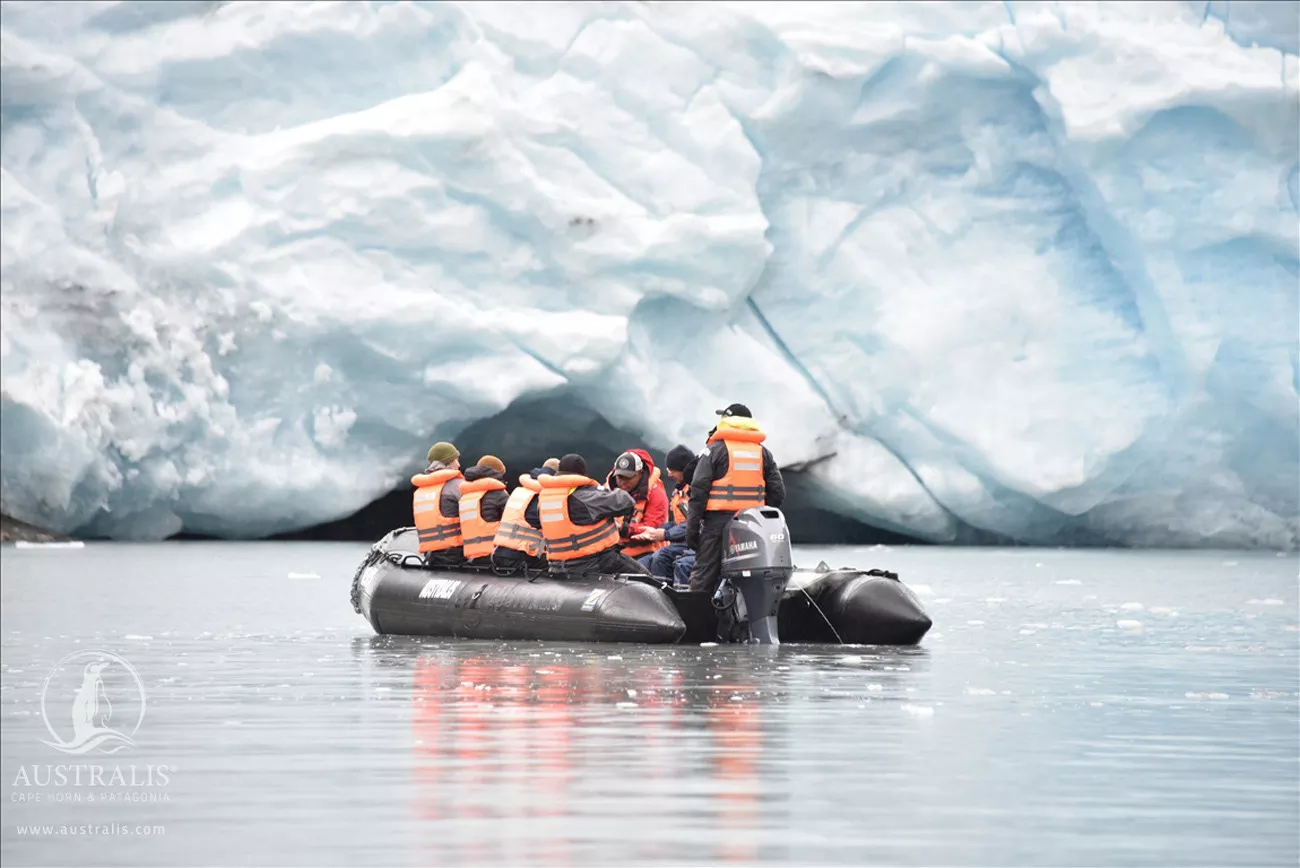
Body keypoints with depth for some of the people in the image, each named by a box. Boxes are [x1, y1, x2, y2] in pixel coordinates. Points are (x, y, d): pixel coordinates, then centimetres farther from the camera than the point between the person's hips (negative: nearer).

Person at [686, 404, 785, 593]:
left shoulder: (717, 450, -2)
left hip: (718, 520, -4)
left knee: (703, 577, -3)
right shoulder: (763, 453, 11)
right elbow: (777, 492, 10)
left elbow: (699, 490, -7)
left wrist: (692, 526, -6)